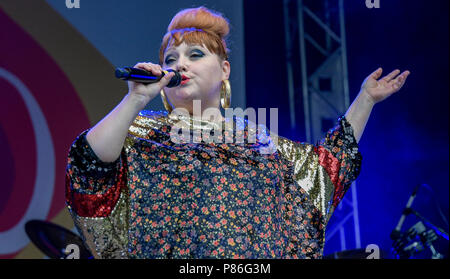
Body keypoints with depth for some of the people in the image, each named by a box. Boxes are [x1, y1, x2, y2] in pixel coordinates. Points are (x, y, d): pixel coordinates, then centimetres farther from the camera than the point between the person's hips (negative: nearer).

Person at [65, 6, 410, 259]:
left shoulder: (256, 139, 13)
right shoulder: (144, 132, 3)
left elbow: (329, 160, 20)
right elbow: (90, 163, -14)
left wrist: (365, 99, 20)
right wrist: (136, 99, -21)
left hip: (261, 251, 3)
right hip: (178, 253, -3)